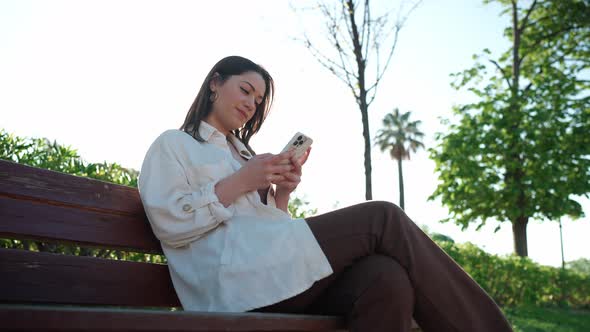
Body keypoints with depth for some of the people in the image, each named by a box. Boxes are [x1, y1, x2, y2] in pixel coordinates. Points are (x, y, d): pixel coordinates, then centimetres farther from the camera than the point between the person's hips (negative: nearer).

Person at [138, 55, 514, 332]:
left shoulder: (243, 154, 33)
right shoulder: (172, 145, 14)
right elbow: (169, 223, -4)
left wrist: (281, 194, 4)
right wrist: (239, 183, -9)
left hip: (272, 267, 6)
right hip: (233, 273, -6)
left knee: (386, 279, -27)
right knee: (383, 219, -18)